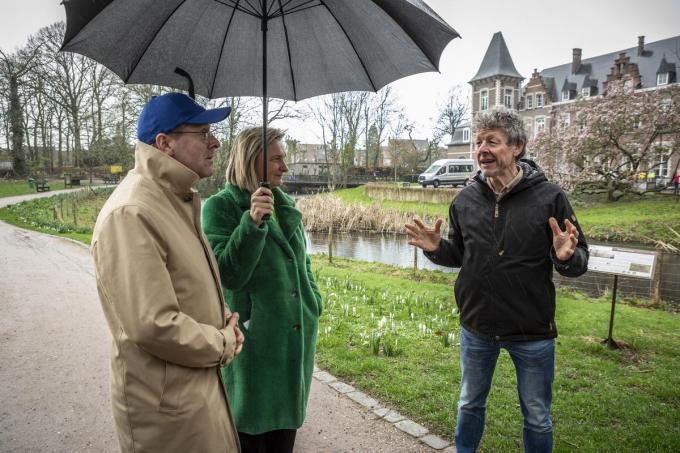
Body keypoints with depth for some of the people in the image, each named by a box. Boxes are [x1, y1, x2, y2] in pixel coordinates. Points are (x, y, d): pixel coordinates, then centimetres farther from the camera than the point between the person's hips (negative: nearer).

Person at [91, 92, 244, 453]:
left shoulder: (179, 200, 7)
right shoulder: (131, 214, -25)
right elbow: (153, 327, -30)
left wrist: (224, 318, 2)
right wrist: (222, 344, -14)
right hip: (166, 406, -9)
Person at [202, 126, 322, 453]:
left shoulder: (286, 204, 8)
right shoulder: (221, 205, -10)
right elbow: (228, 274, -19)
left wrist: (313, 307, 10)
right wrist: (252, 222, -30)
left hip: (296, 338, 6)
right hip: (253, 340, -5)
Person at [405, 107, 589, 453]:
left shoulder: (549, 197, -12)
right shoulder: (465, 200, -2)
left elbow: (580, 261, -8)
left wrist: (567, 257, -30)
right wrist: (437, 249, -12)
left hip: (533, 332, -3)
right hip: (476, 328, 3)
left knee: (537, 417, 17)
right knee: (470, 404, 23)